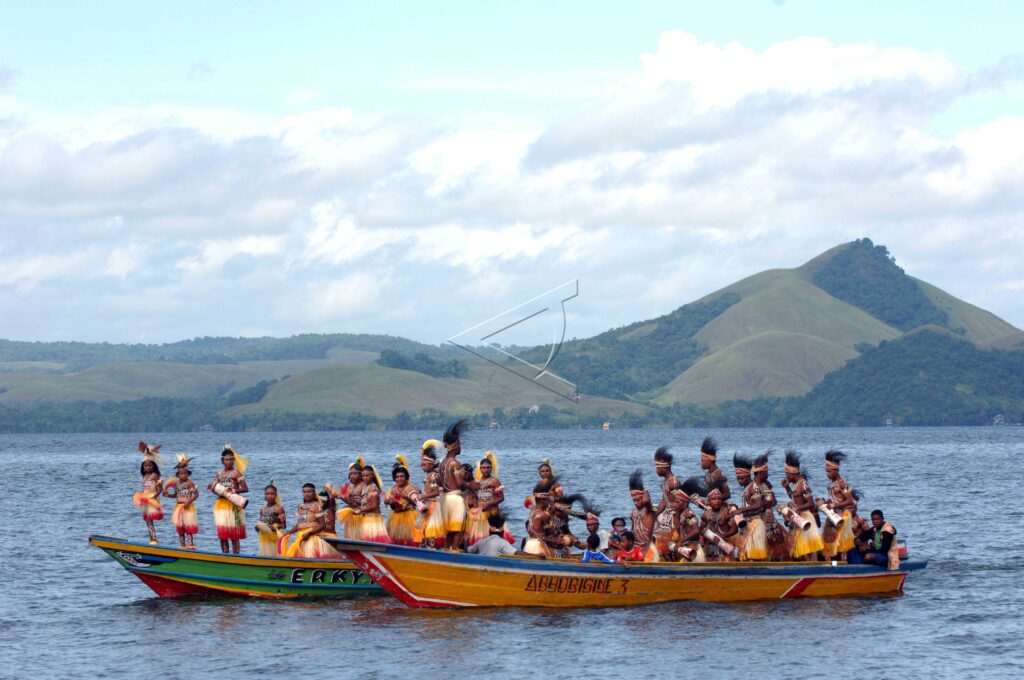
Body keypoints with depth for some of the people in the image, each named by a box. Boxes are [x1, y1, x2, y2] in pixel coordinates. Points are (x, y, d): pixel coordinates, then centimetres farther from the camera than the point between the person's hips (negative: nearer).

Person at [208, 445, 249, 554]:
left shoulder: (236, 473, -2)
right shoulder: (219, 474, 13)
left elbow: (245, 489, -9)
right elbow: (215, 489, 16)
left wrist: (234, 490, -25)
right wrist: (211, 487, -6)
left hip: (233, 505, -5)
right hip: (221, 504, 5)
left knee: (234, 533, -4)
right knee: (222, 533, 5)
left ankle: (235, 555, -2)